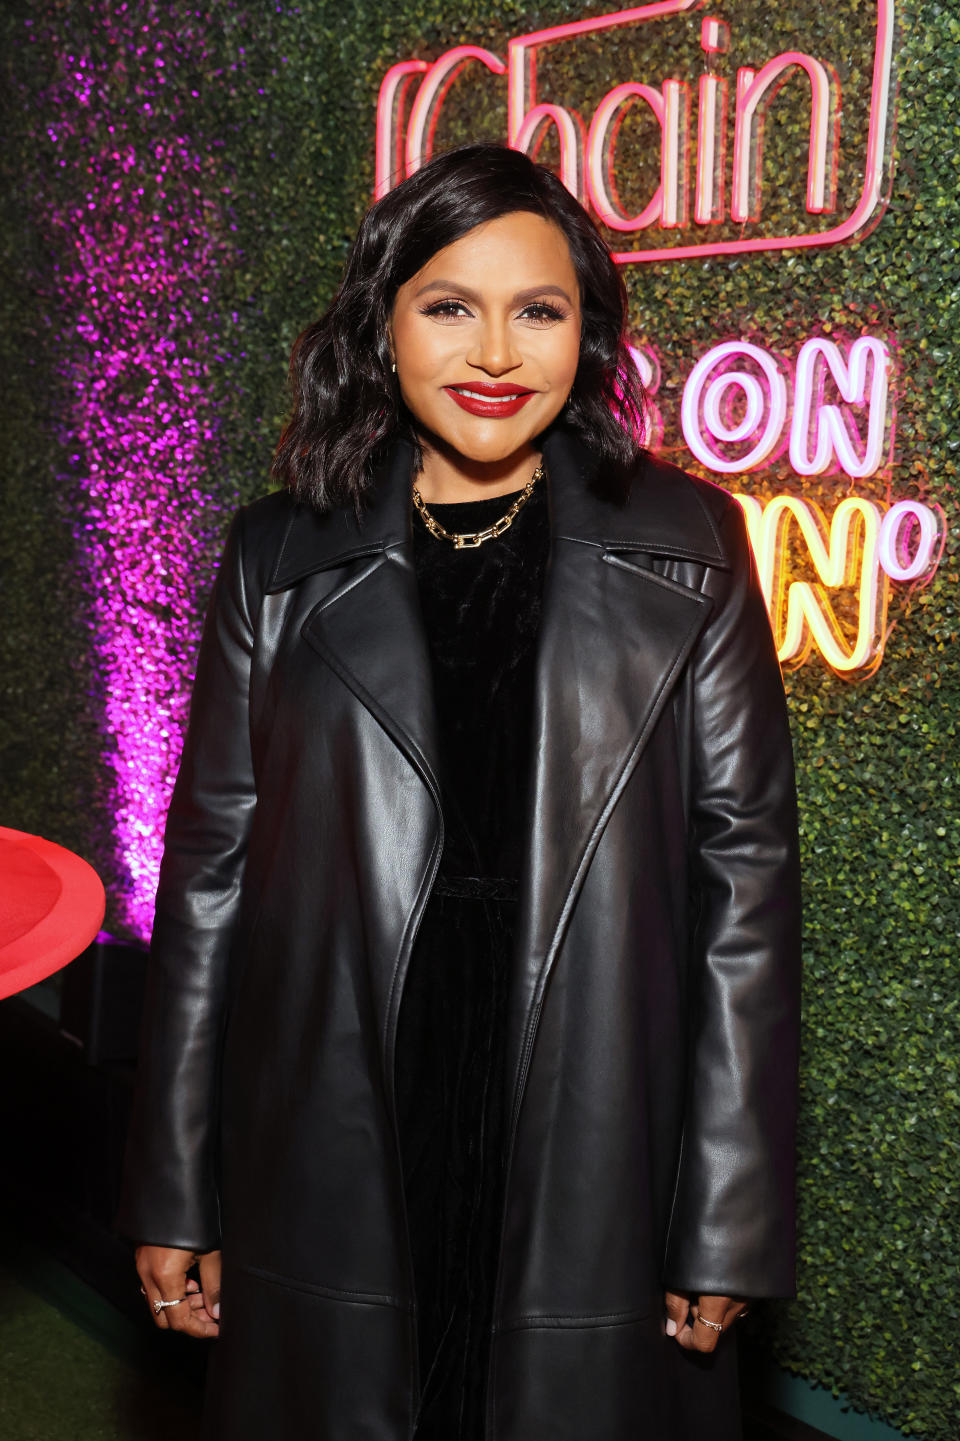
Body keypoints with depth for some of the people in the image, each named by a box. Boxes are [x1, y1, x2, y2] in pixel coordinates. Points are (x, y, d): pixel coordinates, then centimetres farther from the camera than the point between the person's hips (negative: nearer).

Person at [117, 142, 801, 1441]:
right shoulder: (280, 559, 2)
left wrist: (735, 1214, -4)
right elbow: (209, 865, 3)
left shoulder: (688, 553, -1)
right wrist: (173, 1195, 4)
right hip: (332, 1177, 1)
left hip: (592, 1184, 0)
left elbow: (746, 866, -2)